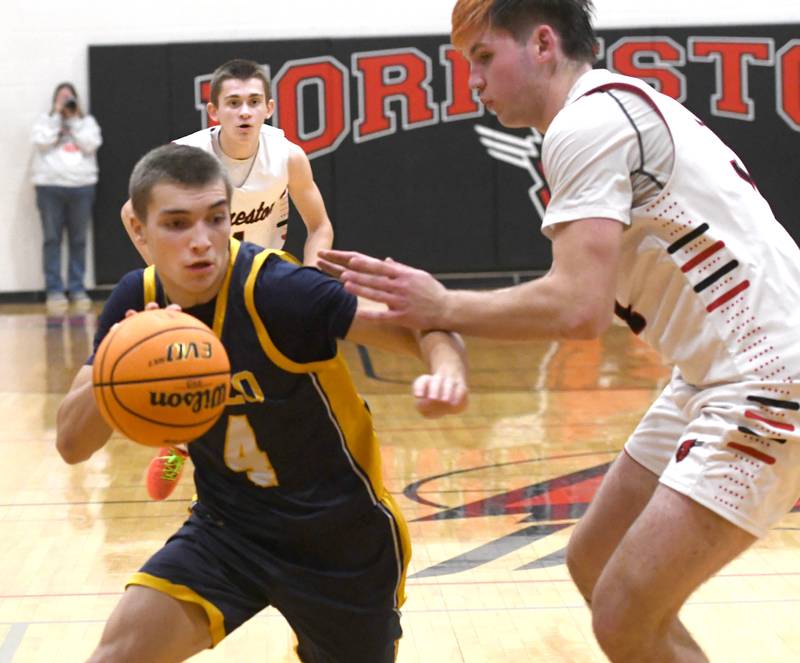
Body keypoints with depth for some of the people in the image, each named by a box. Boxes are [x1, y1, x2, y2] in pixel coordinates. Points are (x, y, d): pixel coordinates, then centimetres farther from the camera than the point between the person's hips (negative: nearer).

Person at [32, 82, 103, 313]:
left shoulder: (87, 121, 12)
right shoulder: (45, 121, 9)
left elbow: (90, 145, -4)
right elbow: (43, 142, -8)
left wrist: (74, 119, -5)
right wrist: (57, 115, -5)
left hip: (82, 186, 1)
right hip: (50, 186, -1)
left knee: (78, 240, 3)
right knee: (52, 239, -2)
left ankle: (77, 288, 8)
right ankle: (54, 290, -1)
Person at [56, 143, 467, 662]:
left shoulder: (280, 290, -25)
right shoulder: (137, 302, -9)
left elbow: (427, 328, -27)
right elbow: (71, 444, -8)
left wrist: (448, 373, -50)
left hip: (340, 535, -3)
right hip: (228, 527, 3)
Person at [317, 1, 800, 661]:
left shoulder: (586, 119, -14)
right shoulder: (621, 107, 16)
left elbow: (579, 308, -24)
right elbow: (597, 297, 16)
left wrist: (442, 308, -13)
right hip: (720, 375, 10)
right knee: (595, 564, 17)